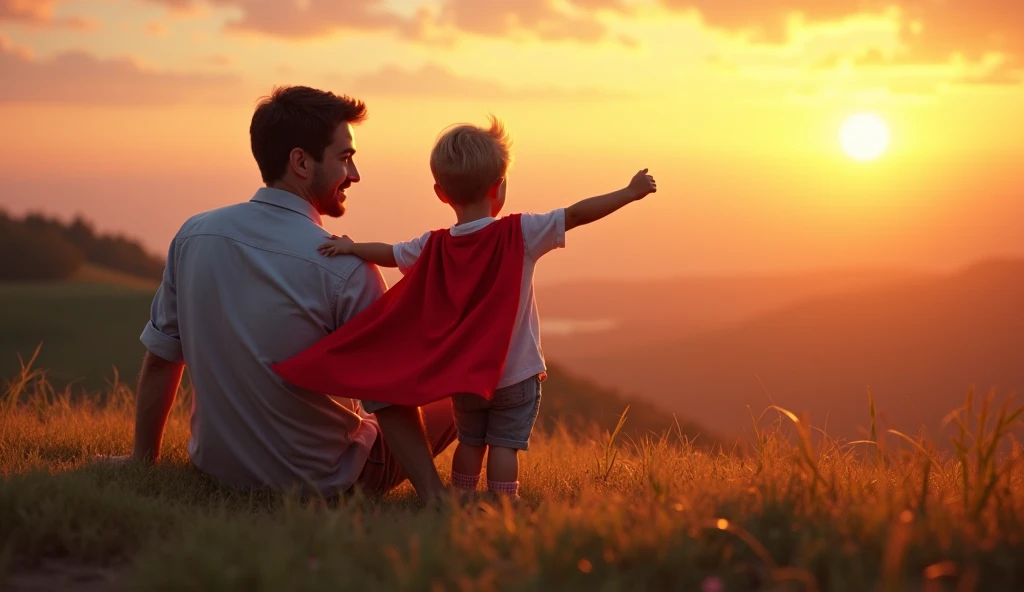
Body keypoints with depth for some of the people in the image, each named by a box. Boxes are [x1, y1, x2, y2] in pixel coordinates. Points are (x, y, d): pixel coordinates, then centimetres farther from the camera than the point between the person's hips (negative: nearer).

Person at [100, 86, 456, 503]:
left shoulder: (193, 236, -7)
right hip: (322, 482, -5)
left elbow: (160, 360, 3)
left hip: (215, 466, 5)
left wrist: (143, 457, 15)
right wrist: (433, 495, -15)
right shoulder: (346, 269, -22)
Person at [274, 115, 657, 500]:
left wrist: (352, 248, 19)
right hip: (516, 374, -3)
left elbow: (390, 254, 6)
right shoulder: (520, 234, -13)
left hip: (461, 374, 4)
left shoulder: (434, 247, -4)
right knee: (504, 445, -1)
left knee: (470, 441, 17)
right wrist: (630, 192, -6)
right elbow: (577, 214, -12)